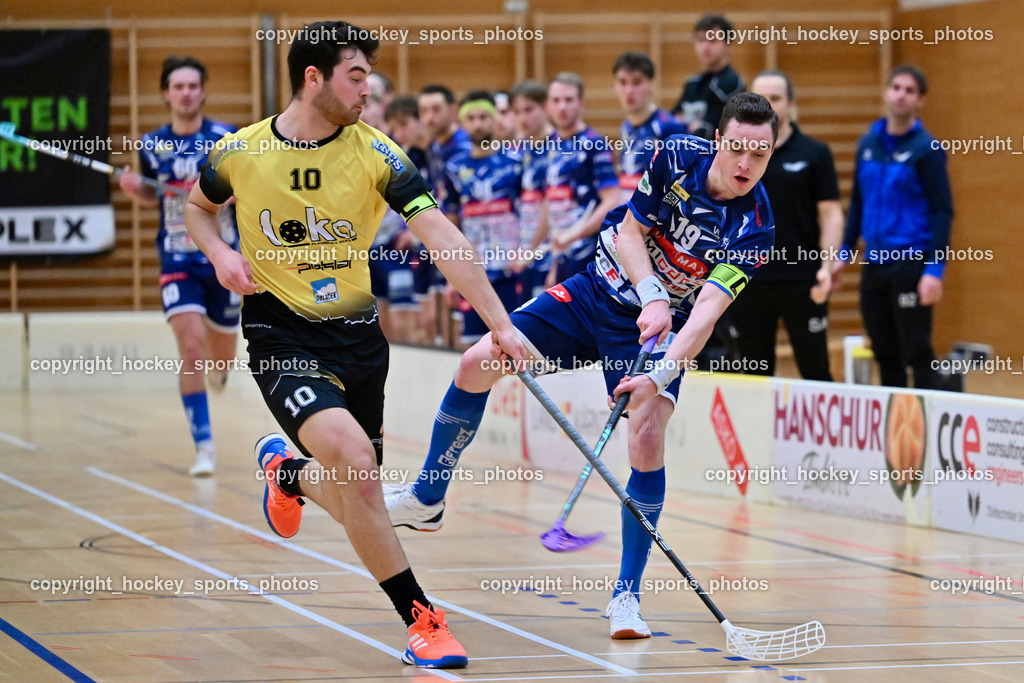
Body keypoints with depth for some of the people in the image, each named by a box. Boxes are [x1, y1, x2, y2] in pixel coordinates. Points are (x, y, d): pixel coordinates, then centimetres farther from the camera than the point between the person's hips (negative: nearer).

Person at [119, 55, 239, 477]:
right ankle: (204, 446, -14)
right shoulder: (152, 146, 1)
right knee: (191, 348, -18)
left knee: (222, 359, 13)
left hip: (223, 261, 0)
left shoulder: (226, 139, -6)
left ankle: (217, 370, 54)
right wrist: (134, 189, -3)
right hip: (177, 263, 0)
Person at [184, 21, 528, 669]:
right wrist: (221, 254, -7)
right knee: (353, 454, -27)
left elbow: (443, 238, -14)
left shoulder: (375, 153, -9)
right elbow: (198, 206, 14)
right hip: (281, 334, -3)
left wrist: (499, 322, -22)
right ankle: (421, 619, -18)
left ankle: (285, 471, 49)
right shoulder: (240, 153, -8)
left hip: (357, 333, 3)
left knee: (356, 499, 10)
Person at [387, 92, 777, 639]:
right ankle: (426, 500, 13)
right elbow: (630, 230, -7)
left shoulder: (754, 228, -20)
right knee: (478, 364, -7)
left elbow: (707, 308, -27)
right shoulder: (677, 157, -15)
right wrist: (652, 295, -24)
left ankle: (626, 594, -8)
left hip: (659, 329, -3)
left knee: (647, 440, -23)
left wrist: (661, 376, -40)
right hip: (596, 293, 3)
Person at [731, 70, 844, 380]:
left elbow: (830, 214, 0)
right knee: (754, 372, 6)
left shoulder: (814, 153, 1)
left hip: (802, 281, -2)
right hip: (749, 281, 2)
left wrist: (827, 266, -13)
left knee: (815, 372, -1)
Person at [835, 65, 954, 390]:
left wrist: (935, 269, -17)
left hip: (910, 264, -6)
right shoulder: (869, 143, 10)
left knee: (917, 353, -5)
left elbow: (942, 211, -10)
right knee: (885, 354, 10)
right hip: (874, 263, 6)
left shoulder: (926, 149, -7)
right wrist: (844, 253, 14)